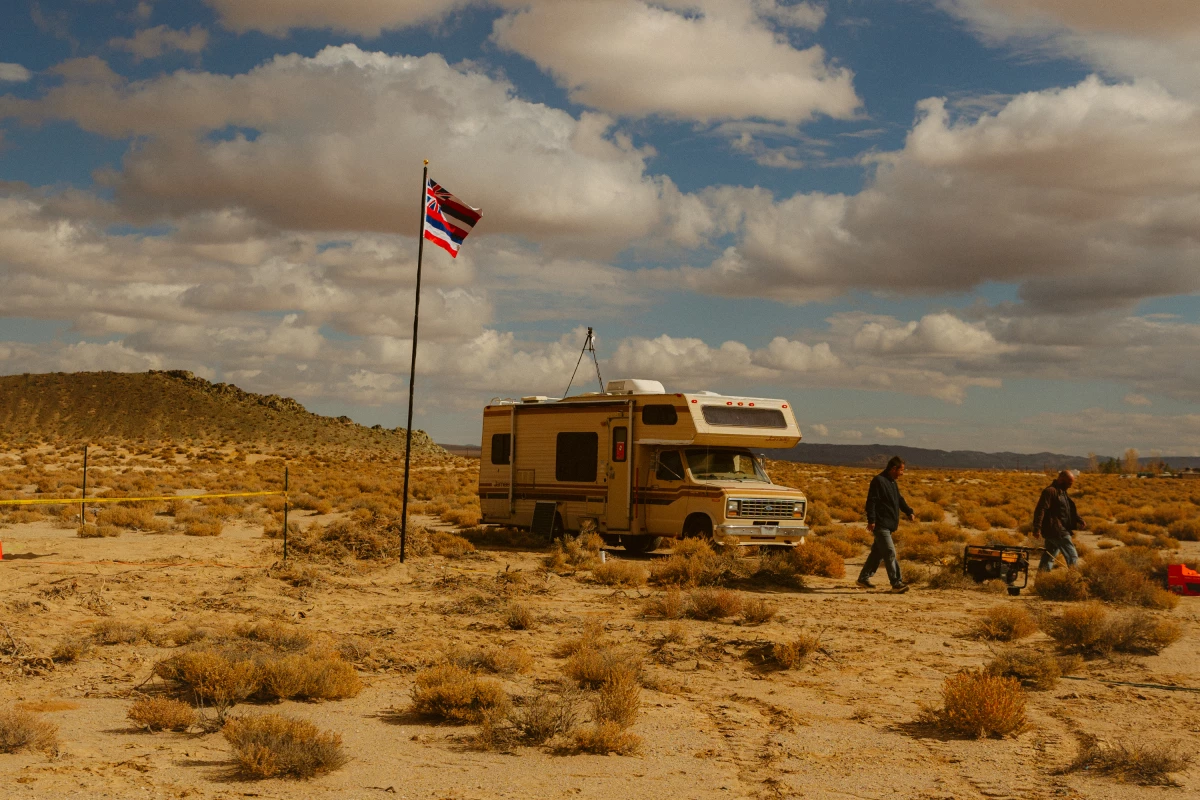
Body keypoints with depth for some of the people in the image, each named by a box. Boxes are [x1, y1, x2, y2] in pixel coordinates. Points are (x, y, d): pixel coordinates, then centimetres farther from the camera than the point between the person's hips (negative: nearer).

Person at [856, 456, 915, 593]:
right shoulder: (878, 481, -13)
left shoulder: (892, 482, 17)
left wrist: (908, 512, 17)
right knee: (890, 553, -12)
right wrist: (871, 520, -22)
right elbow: (871, 502, -18)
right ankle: (896, 583, -12)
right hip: (880, 525, -10)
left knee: (877, 553, 14)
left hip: (888, 525, 10)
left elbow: (899, 499, 29)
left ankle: (863, 578, 24)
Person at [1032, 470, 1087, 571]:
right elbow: (1040, 509, -22)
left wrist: (1080, 521, 10)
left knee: (1049, 558, 11)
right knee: (1072, 557, -6)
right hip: (1056, 531, -10)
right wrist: (1037, 528, -28)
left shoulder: (1062, 492, 18)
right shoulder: (1050, 491, -14)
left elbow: (1071, 510, 25)